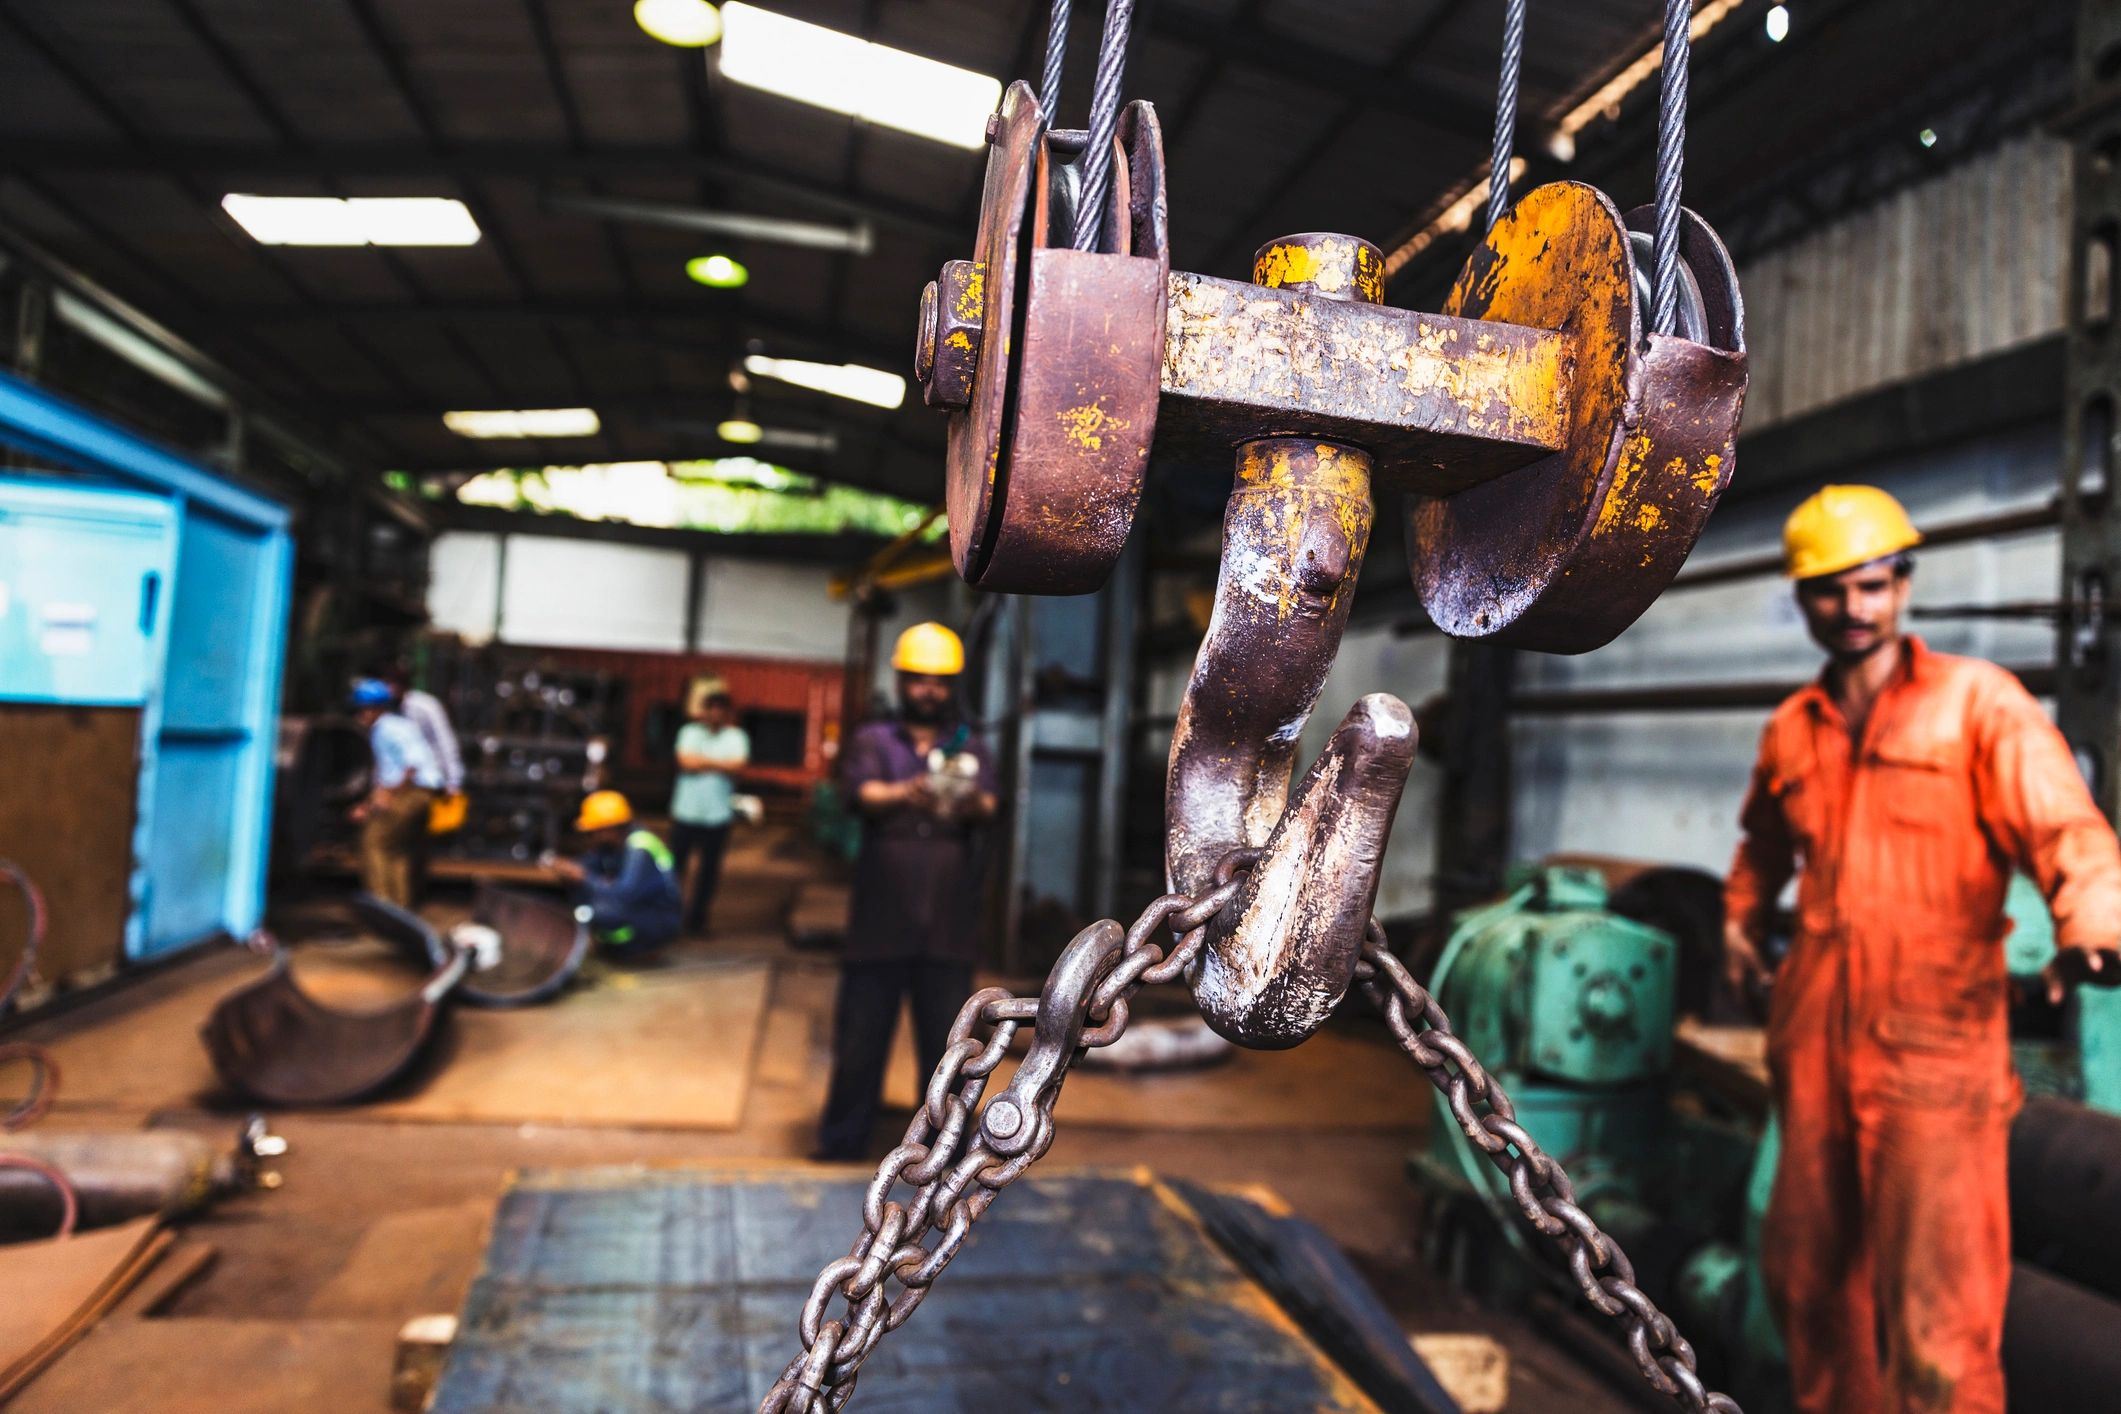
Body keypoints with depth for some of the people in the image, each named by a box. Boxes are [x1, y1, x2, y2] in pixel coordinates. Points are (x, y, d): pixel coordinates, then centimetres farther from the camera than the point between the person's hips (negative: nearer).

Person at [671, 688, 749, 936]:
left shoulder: (735, 736, 4)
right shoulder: (689, 732, 4)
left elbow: (738, 764, -12)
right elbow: (686, 761, -11)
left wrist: (703, 760, -8)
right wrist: (720, 763, -6)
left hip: (717, 815, 0)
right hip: (685, 812, 0)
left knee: (709, 869, 6)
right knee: (675, 864, 3)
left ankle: (696, 919, 17)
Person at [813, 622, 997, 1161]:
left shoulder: (970, 748, 12)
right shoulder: (873, 741, 9)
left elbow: (989, 805, -6)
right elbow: (862, 792, -11)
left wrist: (970, 803, -31)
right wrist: (906, 794, -34)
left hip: (947, 927, 1)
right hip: (879, 920, -1)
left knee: (946, 1041, 5)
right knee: (860, 1035, 5)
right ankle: (841, 1142, 20)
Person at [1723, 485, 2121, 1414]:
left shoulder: (1978, 702, -3)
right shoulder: (1789, 731, 12)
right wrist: (1741, 919, 18)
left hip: (1935, 1051, -5)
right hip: (1813, 1045, 6)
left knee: (1934, 1312, -3)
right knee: (1807, 1276, 19)